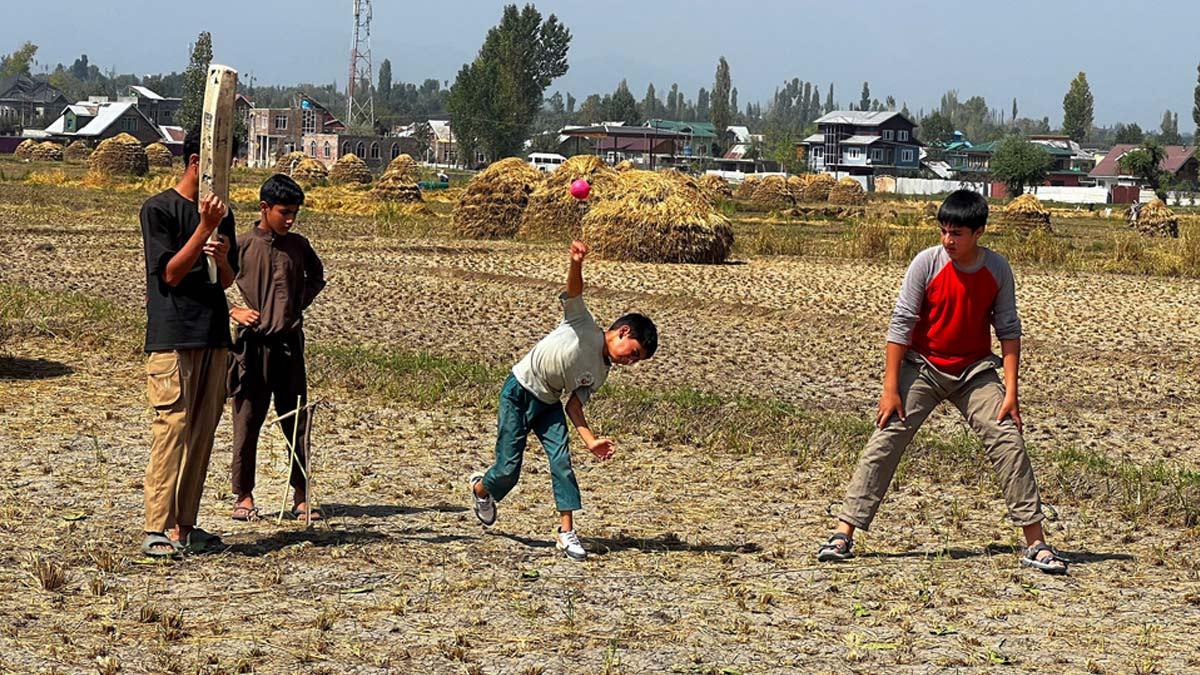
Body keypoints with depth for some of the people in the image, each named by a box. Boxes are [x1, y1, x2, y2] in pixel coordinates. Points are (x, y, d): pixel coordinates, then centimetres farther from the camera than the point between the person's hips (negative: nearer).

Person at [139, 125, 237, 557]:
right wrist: (205, 228, -18)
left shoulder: (221, 213, 15)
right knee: (173, 429, -10)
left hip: (214, 336, 7)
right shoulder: (158, 209, -4)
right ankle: (157, 529, -8)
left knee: (203, 432, 6)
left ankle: (184, 526, 11)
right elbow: (170, 274, -11)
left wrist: (222, 258, -6)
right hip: (173, 338, -7)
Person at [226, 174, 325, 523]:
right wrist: (233, 311, -8)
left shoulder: (298, 245, 7)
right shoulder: (241, 245, -3)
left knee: (297, 423, 4)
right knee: (246, 423, 3)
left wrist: (301, 301, 9)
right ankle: (243, 496, 12)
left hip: (289, 345, 3)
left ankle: (301, 496, 11)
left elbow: (316, 277, 25)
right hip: (252, 346, -3)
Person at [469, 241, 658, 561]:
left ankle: (567, 533, -8)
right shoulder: (584, 326, -14)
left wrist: (591, 440, -12)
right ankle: (481, 488, 29)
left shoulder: (600, 373, 4)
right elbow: (574, 293, -28)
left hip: (549, 404, 7)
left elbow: (574, 404, 1)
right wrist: (576, 264, -48)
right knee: (509, 468, -5)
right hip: (519, 393, -7)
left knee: (562, 460, -11)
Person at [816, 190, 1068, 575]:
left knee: (1009, 441, -10)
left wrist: (1011, 392, -11)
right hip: (923, 366, -1)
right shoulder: (927, 263, -15)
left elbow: (1008, 330, -5)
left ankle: (1036, 544, -4)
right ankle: (843, 535, -8)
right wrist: (891, 388, -15)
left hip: (975, 370, 1)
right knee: (886, 439, -11)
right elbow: (901, 323, -12)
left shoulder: (998, 269, -9)